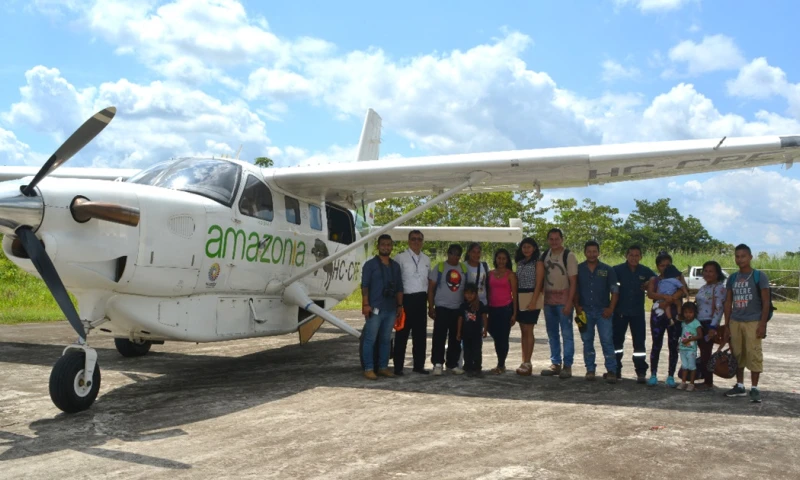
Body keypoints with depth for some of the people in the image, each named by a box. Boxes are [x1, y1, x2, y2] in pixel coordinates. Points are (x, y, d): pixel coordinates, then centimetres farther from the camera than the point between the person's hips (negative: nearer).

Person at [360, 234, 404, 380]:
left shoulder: (395, 266, 16)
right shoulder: (370, 264, 0)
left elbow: (399, 288, 18)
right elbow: (364, 286, -6)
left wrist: (400, 305, 12)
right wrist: (365, 304, -14)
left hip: (391, 309, 5)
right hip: (375, 309, -5)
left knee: (386, 340, 10)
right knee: (370, 339, -4)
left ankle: (383, 367, 18)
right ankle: (368, 369, 1)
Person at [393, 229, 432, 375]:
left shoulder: (426, 259, 12)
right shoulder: (400, 258, -6)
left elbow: (429, 280, 15)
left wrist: (430, 301, 12)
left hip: (421, 299, 5)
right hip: (406, 299, -5)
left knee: (420, 333, 10)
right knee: (402, 333, 1)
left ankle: (419, 365, 20)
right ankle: (398, 366, 9)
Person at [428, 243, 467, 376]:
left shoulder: (464, 268, 8)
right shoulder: (439, 267, -2)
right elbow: (431, 288, -1)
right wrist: (431, 307, -7)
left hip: (459, 309, 3)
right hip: (442, 307, -3)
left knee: (455, 338, 9)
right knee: (439, 337, -4)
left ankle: (452, 364, 19)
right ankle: (437, 364, 3)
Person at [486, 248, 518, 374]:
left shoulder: (510, 274, -1)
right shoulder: (490, 274, 10)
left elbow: (514, 294, -2)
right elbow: (488, 292, 13)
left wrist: (514, 313, -7)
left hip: (506, 309, -4)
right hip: (493, 309, 4)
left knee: (503, 337, -2)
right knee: (496, 337, 9)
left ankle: (501, 365, 8)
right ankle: (501, 364, 21)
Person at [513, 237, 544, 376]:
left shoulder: (538, 262, -4)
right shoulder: (519, 262, 15)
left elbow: (539, 283, -10)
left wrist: (533, 301, -18)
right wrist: (515, 300, 7)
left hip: (532, 298, -6)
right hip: (520, 298, 6)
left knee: (528, 330, -7)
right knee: (523, 331, 7)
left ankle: (527, 363, -3)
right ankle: (524, 362, 12)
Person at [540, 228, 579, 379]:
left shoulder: (569, 256, -6)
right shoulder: (545, 255, 9)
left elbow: (573, 281, -9)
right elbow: (541, 276, 11)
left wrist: (569, 302, -15)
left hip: (563, 300, -5)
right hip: (548, 300, 5)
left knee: (566, 333, -2)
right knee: (552, 333, 11)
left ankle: (567, 365, 5)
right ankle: (555, 364, 20)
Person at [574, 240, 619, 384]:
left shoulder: (607, 270, 2)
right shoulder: (578, 269, 4)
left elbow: (614, 290, 3)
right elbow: (575, 290, 8)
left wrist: (611, 308, -6)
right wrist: (577, 306, -2)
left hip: (603, 311, -2)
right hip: (585, 311, 2)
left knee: (607, 341, -5)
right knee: (587, 341, 7)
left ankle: (611, 371, -1)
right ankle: (590, 369, 16)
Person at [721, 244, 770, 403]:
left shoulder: (759, 276, -3)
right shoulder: (732, 278, 10)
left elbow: (766, 302, -4)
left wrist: (762, 324, -11)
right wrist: (726, 326, 9)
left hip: (753, 322, -5)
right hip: (735, 322, 5)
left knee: (754, 354, -5)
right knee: (737, 354, 9)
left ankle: (754, 388, 3)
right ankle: (739, 386, 19)